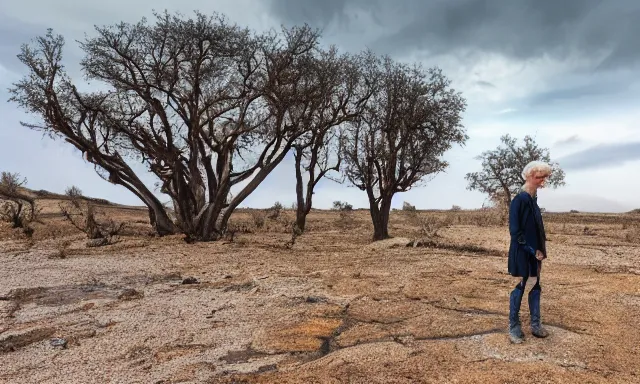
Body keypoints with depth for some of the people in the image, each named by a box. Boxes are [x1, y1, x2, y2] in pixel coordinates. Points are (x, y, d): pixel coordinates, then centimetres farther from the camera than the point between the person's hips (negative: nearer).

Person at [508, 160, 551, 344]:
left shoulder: (534, 200, 8)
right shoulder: (519, 200, -17)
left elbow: (537, 228, 14)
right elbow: (515, 231, -19)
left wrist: (539, 250, 9)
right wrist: (533, 250, -16)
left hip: (534, 252, 8)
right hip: (521, 254, -8)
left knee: (535, 287, 14)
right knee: (519, 289, 2)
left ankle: (535, 324, 27)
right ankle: (513, 327, 14)